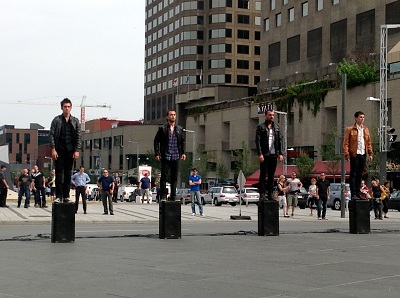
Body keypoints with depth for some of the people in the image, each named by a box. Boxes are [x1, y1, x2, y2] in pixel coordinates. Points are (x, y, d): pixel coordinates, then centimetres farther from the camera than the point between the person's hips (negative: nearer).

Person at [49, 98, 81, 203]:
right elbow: (51, 135, -1)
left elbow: (78, 137, 6)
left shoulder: (75, 121, 8)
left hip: (70, 150, 2)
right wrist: (53, 149, -9)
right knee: (59, 173, -3)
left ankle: (66, 196, 8)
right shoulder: (56, 120, 3)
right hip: (59, 150, -2)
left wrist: (77, 150, -3)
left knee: (68, 173, 4)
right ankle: (58, 196, -2)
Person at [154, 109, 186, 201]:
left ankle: (173, 197, 11)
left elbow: (182, 141, 17)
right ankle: (163, 196, 4)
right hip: (165, 156, -3)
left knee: (174, 177, 6)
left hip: (176, 156, 3)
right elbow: (156, 141, 2)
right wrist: (157, 153, -7)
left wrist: (183, 153, 6)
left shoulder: (179, 129, 11)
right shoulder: (162, 129, 1)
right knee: (164, 176, -4)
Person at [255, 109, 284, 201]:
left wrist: (280, 153, 5)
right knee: (263, 175, -3)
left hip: (273, 154, 4)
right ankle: (262, 194, -1)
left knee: (271, 175, 7)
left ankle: (270, 194, 11)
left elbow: (279, 141, 14)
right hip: (264, 155, -4)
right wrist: (260, 154, -15)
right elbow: (258, 141, -6)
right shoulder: (260, 127, 0)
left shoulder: (276, 127, 14)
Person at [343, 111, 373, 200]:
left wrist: (370, 153, 9)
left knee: (360, 175, 9)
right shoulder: (350, 129, -1)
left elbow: (369, 142, 17)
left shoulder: (366, 129, 16)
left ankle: (358, 193, 14)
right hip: (354, 154, -5)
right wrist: (346, 154, -13)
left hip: (363, 154, 5)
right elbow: (346, 143, -4)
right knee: (353, 174, -4)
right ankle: (353, 194, -4)